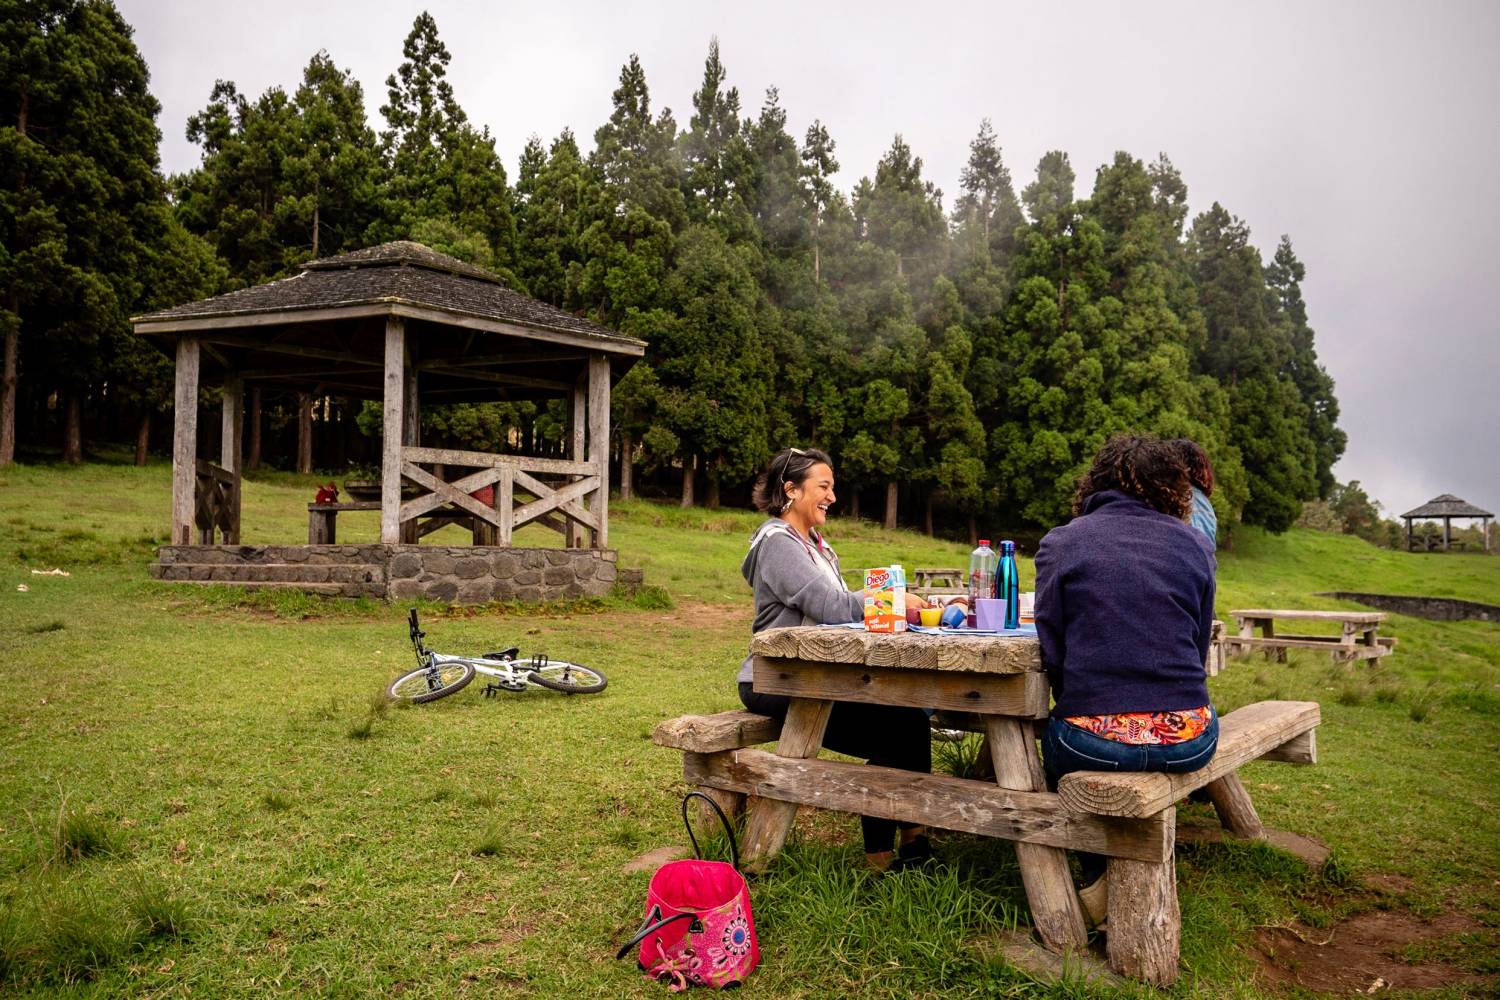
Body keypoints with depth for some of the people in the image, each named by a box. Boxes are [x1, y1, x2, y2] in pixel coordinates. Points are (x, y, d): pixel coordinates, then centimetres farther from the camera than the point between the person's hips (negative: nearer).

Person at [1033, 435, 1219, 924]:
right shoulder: (1196, 544, 9)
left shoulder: (1060, 542, 3)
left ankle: (1097, 877, 24)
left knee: (1056, 742, 32)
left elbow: (1051, 650, 0)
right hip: (1186, 742, 2)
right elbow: (1197, 649, 13)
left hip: (1093, 741, -2)